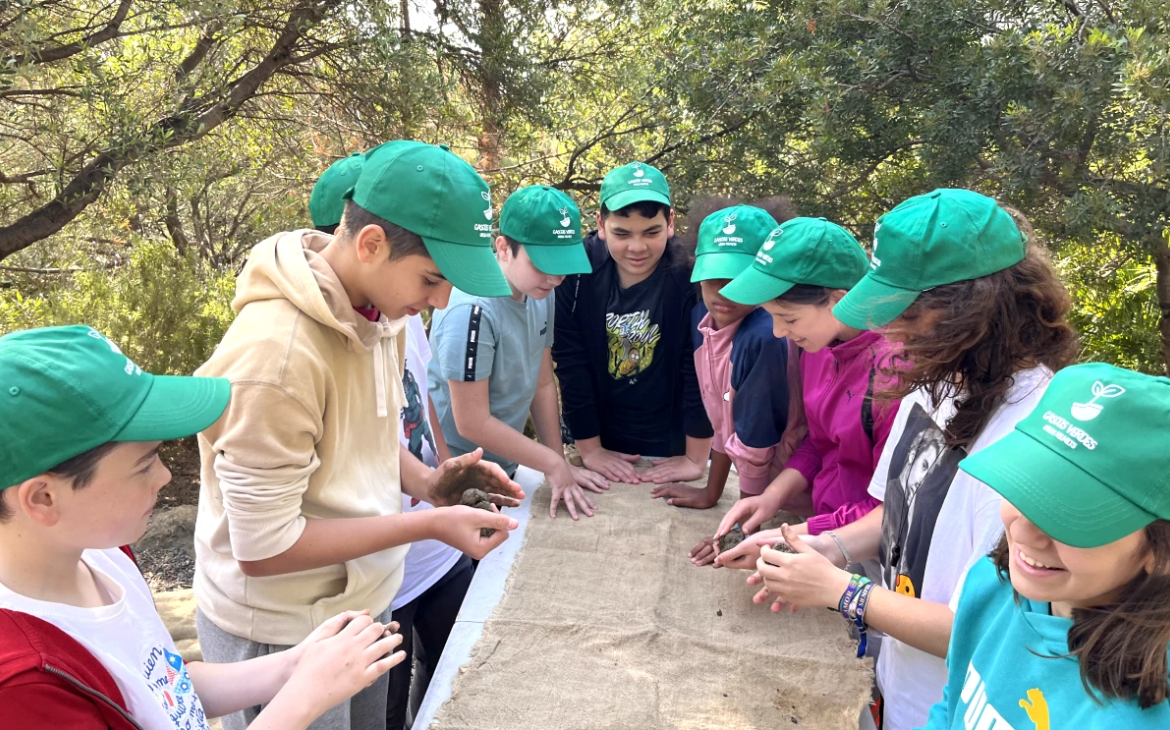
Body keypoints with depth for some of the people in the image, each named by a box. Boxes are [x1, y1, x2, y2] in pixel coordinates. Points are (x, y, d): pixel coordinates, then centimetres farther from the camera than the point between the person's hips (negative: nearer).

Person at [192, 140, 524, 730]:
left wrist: (424, 481, -8)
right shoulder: (275, 352, -30)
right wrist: (428, 525, -25)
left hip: (364, 603, 7)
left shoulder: (380, 307, -5)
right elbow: (263, 546, -25)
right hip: (282, 638, -7)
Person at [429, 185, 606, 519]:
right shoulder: (472, 309, -28)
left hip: (503, 467, 7)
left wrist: (560, 464, -1)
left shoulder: (542, 294, -7)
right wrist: (552, 463, -17)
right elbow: (472, 423, -24)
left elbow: (543, 384, 2)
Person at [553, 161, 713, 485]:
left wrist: (696, 459, -16)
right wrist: (590, 449, -9)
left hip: (672, 444, -1)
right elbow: (570, 361, -11)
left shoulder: (690, 274, -20)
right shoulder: (579, 270, -15)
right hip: (601, 439, 2)